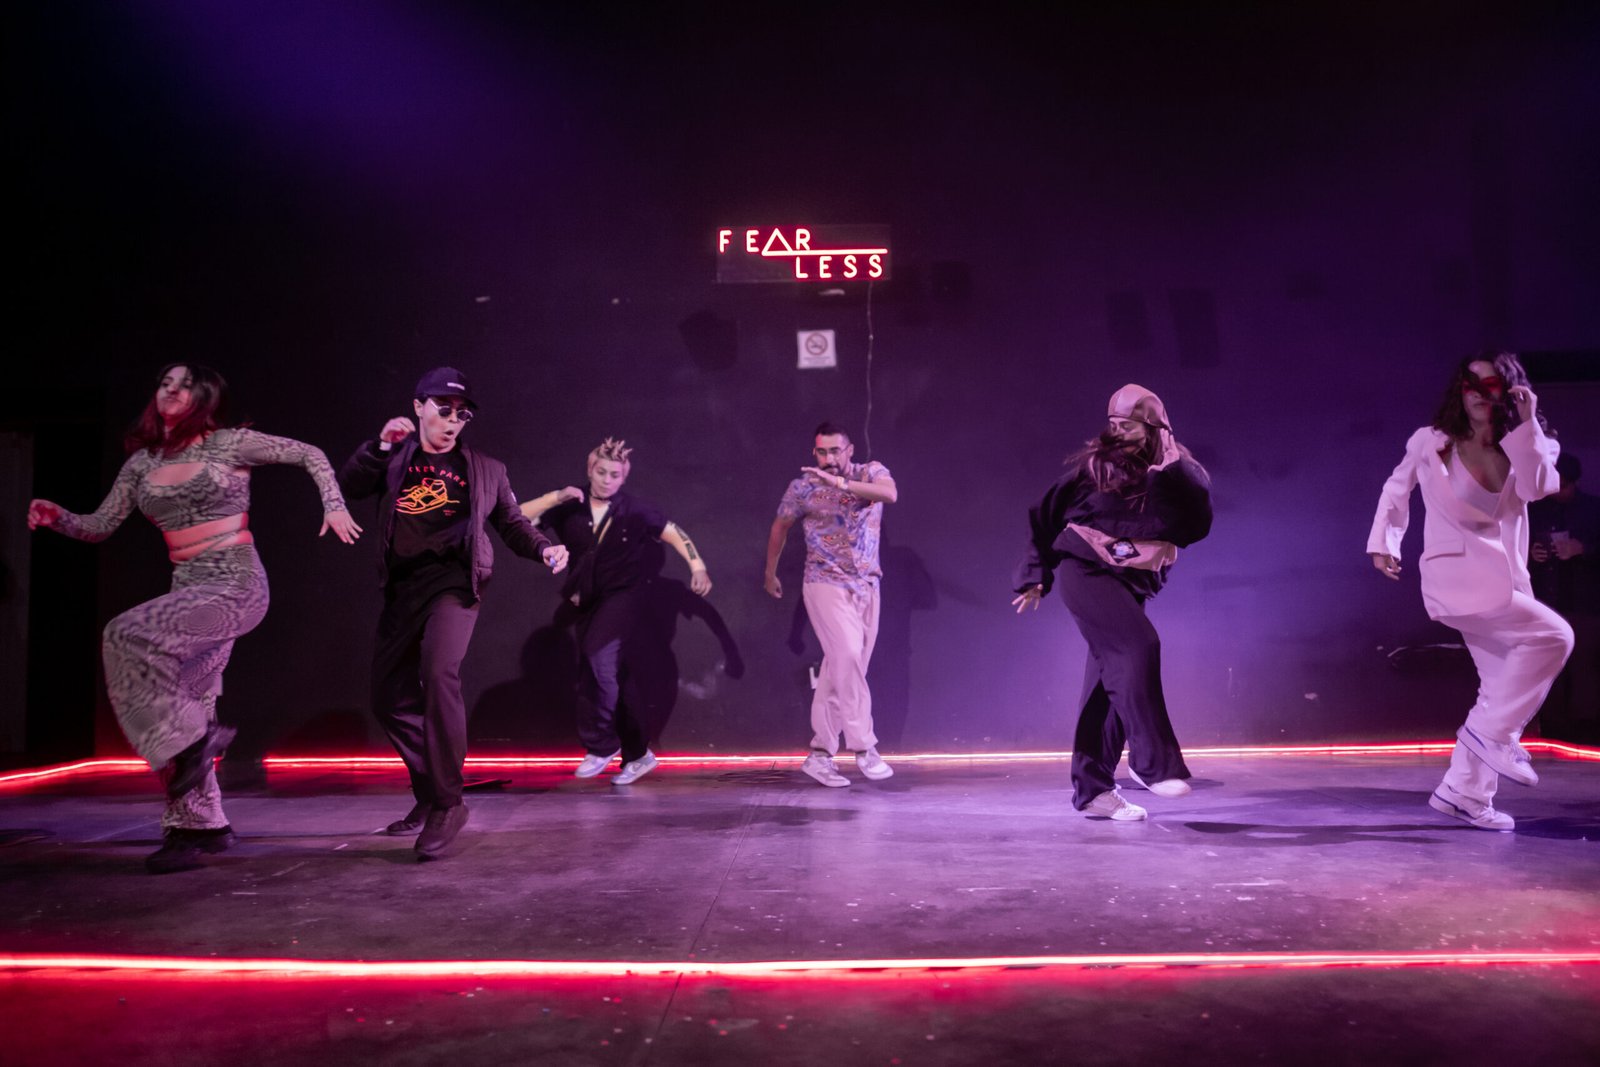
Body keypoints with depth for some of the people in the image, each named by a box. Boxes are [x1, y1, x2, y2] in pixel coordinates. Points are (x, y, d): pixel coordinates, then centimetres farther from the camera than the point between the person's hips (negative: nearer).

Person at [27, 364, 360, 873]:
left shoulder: (230, 443, -2)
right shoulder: (142, 463, 13)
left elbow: (310, 454, 2)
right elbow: (101, 525, 13)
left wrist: (333, 505, -11)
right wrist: (57, 517, -6)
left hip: (237, 586, -6)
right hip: (188, 591, 6)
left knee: (128, 636, -25)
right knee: (176, 708, 4)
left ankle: (197, 736, -11)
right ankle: (201, 826, 14)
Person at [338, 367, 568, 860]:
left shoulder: (485, 470, 12)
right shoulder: (395, 460, 14)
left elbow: (511, 524, 16)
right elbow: (348, 486, 2)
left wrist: (544, 548, -3)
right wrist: (379, 445, -10)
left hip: (453, 580, -4)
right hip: (402, 587, 4)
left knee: (438, 672, -28)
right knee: (389, 696, 6)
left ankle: (447, 804, -19)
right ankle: (429, 795, 26)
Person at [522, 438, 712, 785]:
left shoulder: (635, 510, -5)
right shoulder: (570, 509, 0)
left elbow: (674, 533, 2)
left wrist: (697, 565, -9)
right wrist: (555, 497, -16)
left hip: (624, 597, -4)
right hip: (588, 601, 4)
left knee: (599, 659, -26)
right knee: (606, 678, 8)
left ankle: (600, 745, -12)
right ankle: (637, 754, 23)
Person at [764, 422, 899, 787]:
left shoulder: (870, 472, 0)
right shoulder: (803, 486, -3)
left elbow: (890, 493, -24)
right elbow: (779, 527, 13)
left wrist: (841, 483, -34)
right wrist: (770, 573, 21)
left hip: (867, 586, 3)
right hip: (827, 585, -3)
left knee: (841, 668, 4)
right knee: (848, 656, -19)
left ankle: (820, 754, 12)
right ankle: (864, 748, -10)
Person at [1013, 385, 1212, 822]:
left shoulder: (1177, 475, 3)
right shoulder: (1092, 463, -1)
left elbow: (1198, 522, -14)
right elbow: (1045, 515, 8)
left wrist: (1174, 464, -22)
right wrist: (1035, 574, 8)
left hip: (1131, 584, 4)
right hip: (1084, 569, -3)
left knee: (1111, 680, 4)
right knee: (1138, 647, -25)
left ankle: (1092, 788, 12)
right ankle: (1153, 760, -18)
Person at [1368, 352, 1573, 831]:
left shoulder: (1518, 448, 7)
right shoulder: (1432, 443, -1)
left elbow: (1536, 486, -14)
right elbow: (1397, 487, 13)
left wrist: (1527, 422, -18)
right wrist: (1384, 541, 7)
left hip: (1502, 577, 6)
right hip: (1456, 577, -6)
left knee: (1503, 688, 6)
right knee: (1552, 635, -22)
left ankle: (1463, 792, 14)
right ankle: (1492, 733, -13)